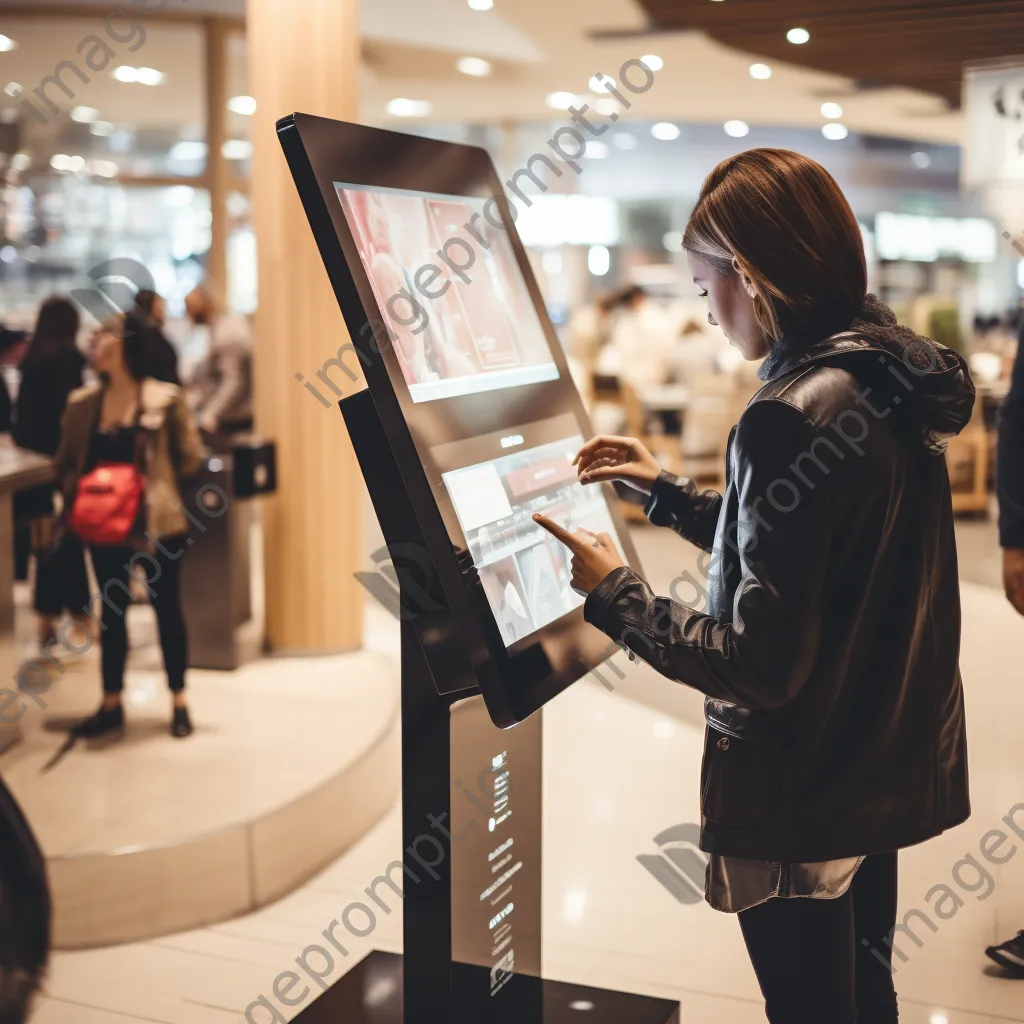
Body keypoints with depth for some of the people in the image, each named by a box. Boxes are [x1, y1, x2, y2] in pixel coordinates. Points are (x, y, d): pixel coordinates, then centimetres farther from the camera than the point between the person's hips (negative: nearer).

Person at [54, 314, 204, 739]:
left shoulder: (165, 399, -8)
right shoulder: (82, 403, 5)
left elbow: (190, 455, -3)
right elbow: (65, 462, 11)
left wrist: (157, 484, -2)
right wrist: (73, 491, -5)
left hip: (157, 524, -4)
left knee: (167, 609, 7)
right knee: (111, 612, 12)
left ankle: (179, 703, 18)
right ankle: (111, 704, 23)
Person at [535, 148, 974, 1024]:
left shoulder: (794, 414, -26)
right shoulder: (890, 379, 2)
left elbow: (761, 666, -26)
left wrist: (615, 596, -13)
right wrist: (665, 492, 17)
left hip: (802, 795, -8)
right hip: (884, 765, 8)